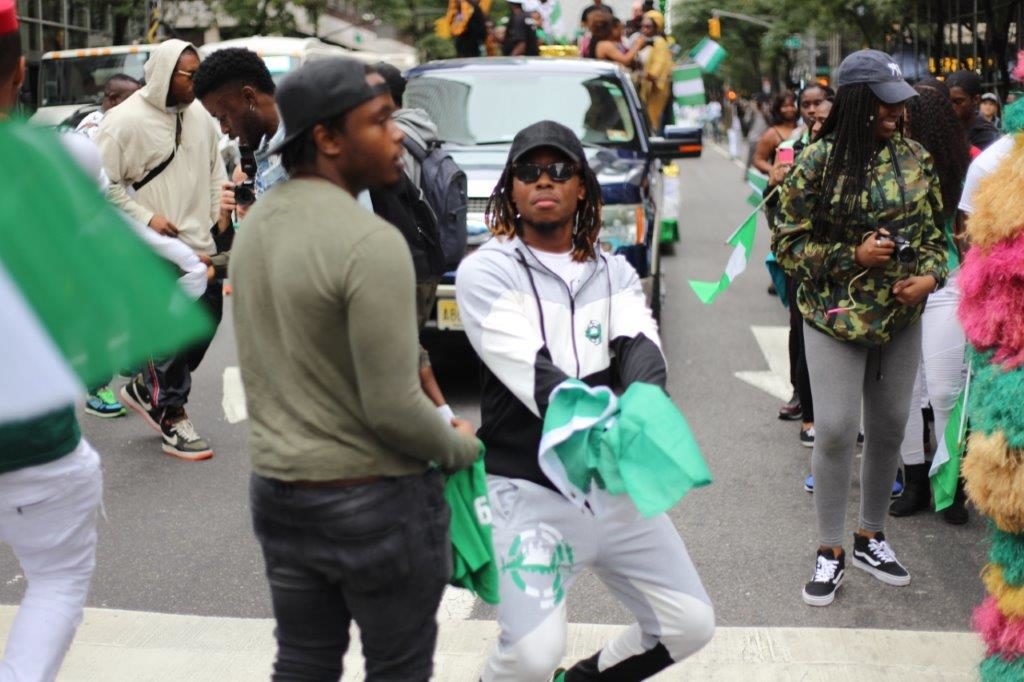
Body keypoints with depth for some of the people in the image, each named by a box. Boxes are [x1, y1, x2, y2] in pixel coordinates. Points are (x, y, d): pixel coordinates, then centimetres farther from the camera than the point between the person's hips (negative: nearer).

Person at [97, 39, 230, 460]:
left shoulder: (200, 115, 8)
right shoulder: (126, 121, -12)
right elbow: (105, 184, -10)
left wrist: (221, 210, 8)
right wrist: (146, 218, -15)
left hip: (202, 243, 7)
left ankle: (146, 389, 31)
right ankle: (172, 420, 8)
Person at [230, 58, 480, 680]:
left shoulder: (257, 225, 4)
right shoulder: (371, 243, -23)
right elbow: (393, 410, -21)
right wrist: (461, 446, -3)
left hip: (278, 489, 7)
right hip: (376, 500, -7)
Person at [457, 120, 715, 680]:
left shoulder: (614, 272, 8)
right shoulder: (486, 272, -8)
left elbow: (642, 354, -11)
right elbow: (536, 377, -21)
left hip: (614, 485, 5)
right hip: (528, 489, -5)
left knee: (691, 625, 10)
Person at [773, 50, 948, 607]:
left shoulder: (915, 160, 3)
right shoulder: (816, 163, -9)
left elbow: (935, 231, 11)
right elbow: (788, 244, -6)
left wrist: (930, 277, -8)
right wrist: (853, 256, -17)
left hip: (901, 317, 5)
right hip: (835, 316, -4)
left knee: (889, 427, 12)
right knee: (834, 430, -5)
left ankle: (870, 537, 30)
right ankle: (829, 551, 10)